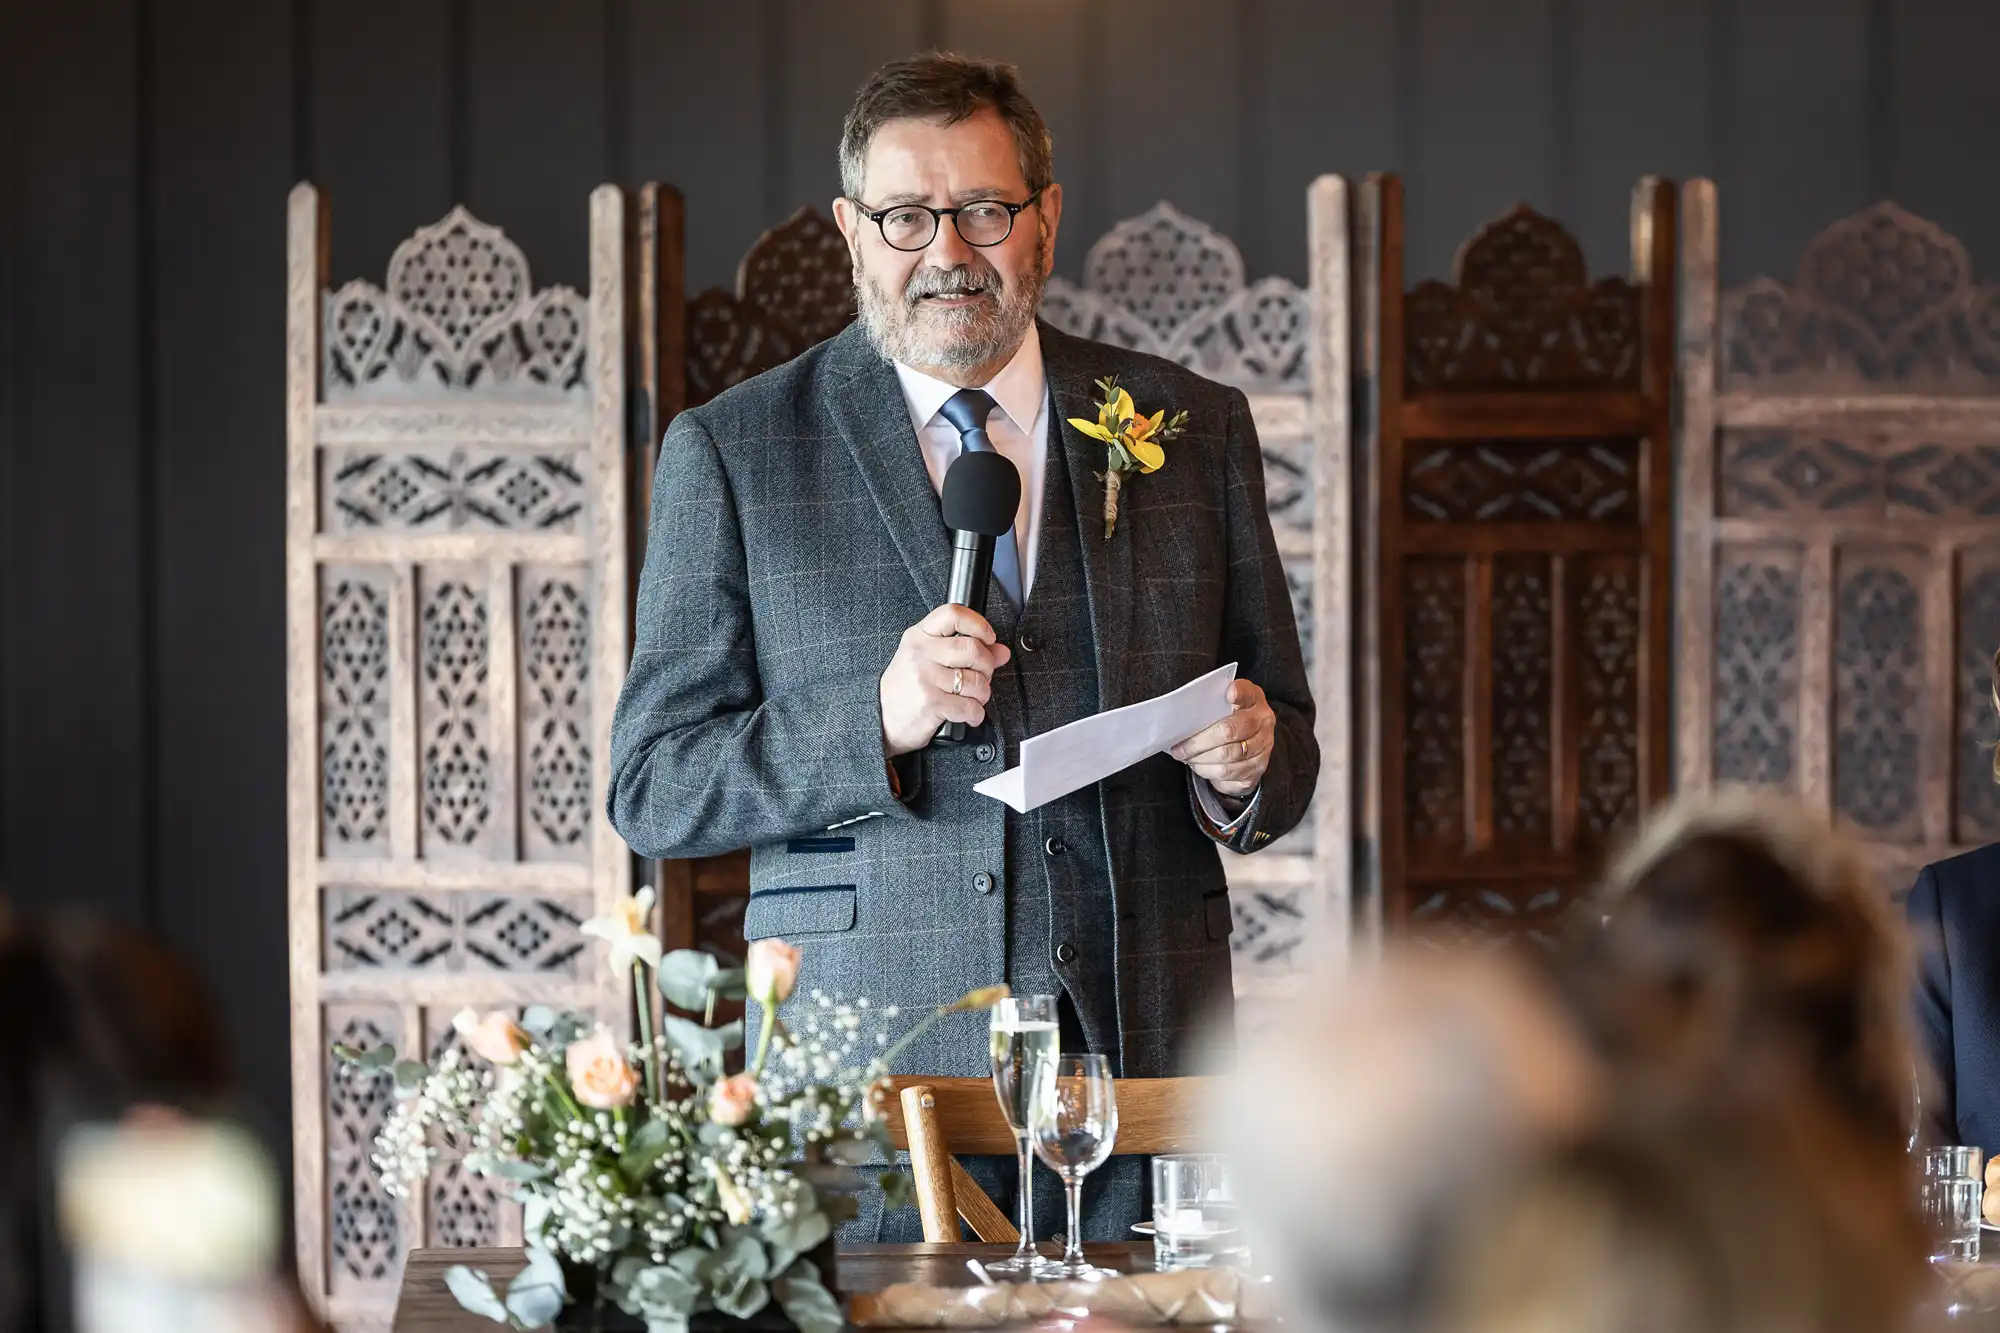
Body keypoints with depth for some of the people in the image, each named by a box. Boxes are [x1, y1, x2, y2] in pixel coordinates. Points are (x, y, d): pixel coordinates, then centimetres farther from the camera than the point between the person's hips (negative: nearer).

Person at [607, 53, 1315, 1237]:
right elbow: (652, 787, 0)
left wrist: (1250, 762, -9)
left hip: (1140, 1054, 2)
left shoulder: (1193, 430, 12)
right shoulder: (733, 453, 5)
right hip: (865, 1084, -2)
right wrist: (878, 721, -15)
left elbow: (1288, 752, 15)